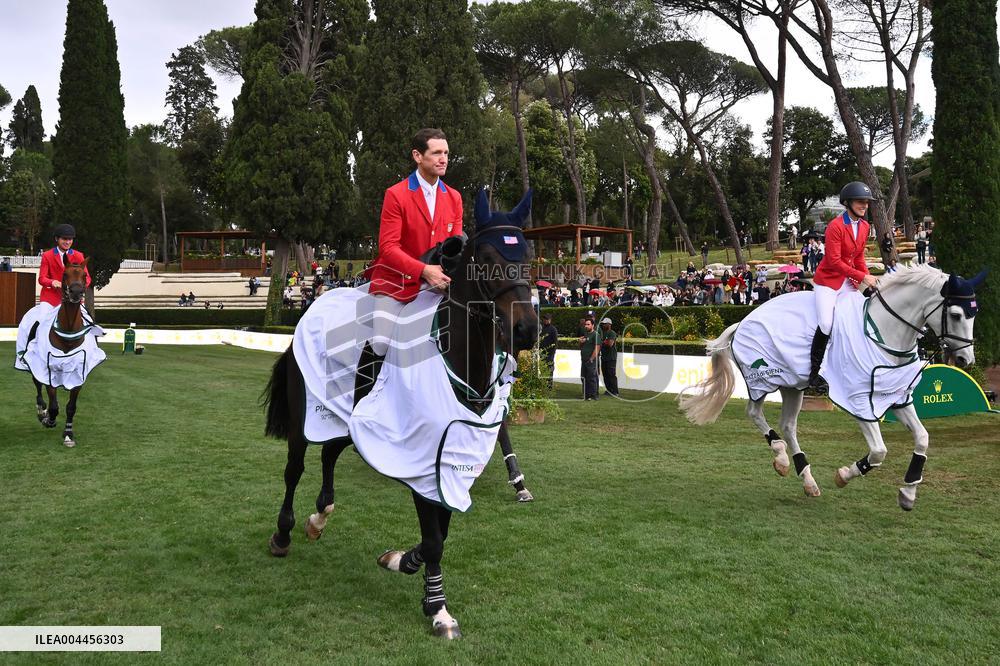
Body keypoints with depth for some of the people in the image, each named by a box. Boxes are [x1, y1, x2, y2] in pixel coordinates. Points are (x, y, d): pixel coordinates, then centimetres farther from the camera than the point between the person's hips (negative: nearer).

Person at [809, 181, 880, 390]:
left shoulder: (865, 227, 6)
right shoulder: (836, 226, -17)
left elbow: (859, 258, 13)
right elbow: (834, 261, -21)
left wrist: (868, 278, -2)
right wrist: (862, 277, -21)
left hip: (848, 280, 8)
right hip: (828, 279, -8)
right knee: (826, 324, -18)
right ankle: (814, 372, -5)